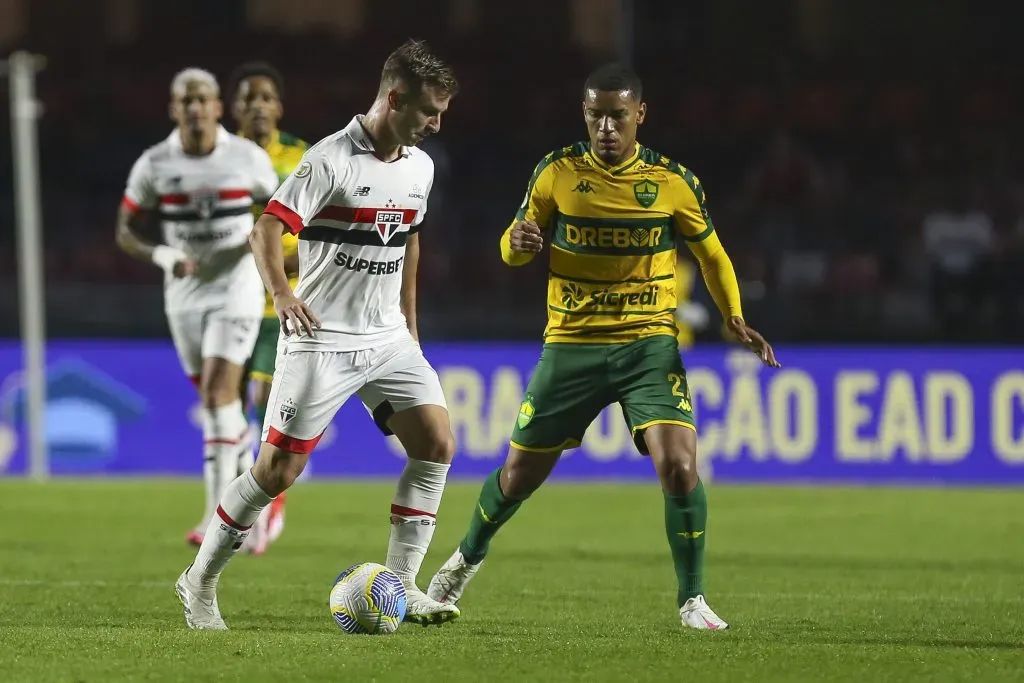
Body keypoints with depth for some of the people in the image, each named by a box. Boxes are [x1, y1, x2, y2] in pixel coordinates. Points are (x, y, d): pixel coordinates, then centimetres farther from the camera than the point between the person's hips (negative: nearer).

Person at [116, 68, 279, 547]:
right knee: (212, 399, 11)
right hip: (185, 292, 3)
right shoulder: (154, 165, -3)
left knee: (219, 393, -16)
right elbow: (125, 231, 3)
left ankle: (218, 512, -18)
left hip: (236, 289, -3)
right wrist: (163, 257, -16)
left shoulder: (248, 158, -6)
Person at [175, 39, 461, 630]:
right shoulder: (331, 160, -14)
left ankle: (401, 587, -1)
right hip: (322, 338, -7)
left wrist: (410, 325, 23)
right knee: (279, 470, -7)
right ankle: (200, 582, 10)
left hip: (388, 338, 7)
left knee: (437, 444, -8)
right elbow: (268, 228, -18)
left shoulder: (420, 167, 8)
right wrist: (282, 294, -33)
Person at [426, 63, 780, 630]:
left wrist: (734, 317, -3)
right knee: (520, 472, 10)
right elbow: (514, 249, 8)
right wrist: (518, 242, -17)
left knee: (679, 466, -20)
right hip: (570, 348, 1)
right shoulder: (557, 172, -2)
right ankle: (466, 558, 39)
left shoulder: (673, 182, -3)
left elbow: (710, 253, 12)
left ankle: (691, 600, -6)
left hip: (649, 347, -1)